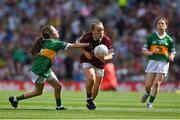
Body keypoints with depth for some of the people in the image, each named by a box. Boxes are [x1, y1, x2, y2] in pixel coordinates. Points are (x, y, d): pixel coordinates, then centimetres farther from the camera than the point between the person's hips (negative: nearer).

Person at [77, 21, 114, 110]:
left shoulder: (107, 41, -18)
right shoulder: (87, 37, -20)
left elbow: (110, 55, -13)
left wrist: (104, 58, -36)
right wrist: (85, 52, -17)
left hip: (99, 64, 3)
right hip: (87, 61, -3)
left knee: (96, 87, 8)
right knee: (91, 78, -29)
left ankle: (90, 102, 36)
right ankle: (89, 98, -4)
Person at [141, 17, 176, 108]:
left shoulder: (169, 39, 7)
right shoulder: (151, 37, 6)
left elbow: (172, 52, 14)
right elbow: (144, 50, 8)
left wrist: (171, 57, -9)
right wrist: (151, 52, -12)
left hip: (164, 62, 0)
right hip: (153, 61, 0)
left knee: (157, 83, -12)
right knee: (148, 85, -1)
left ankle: (150, 102, -1)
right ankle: (148, 93, 34)